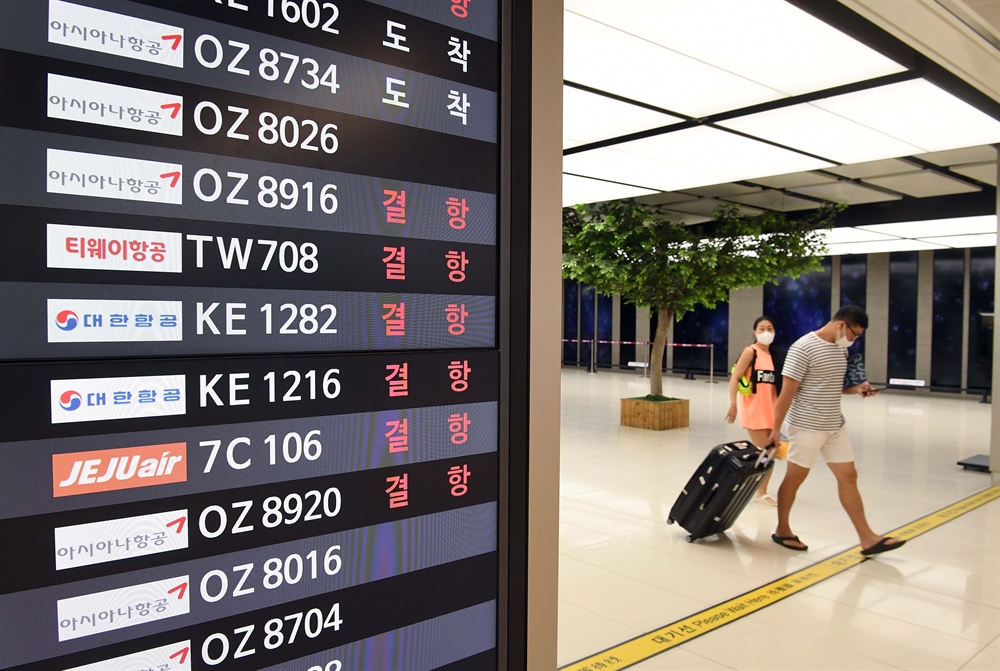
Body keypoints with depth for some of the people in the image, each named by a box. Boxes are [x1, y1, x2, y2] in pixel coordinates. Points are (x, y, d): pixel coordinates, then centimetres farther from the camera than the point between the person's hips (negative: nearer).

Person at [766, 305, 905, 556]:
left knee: (848, 476, 9)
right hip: (807, 426, -8)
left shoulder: (841, 349, 9)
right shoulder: (804, 347, -17)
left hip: (835, 426, 8)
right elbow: (787, 391, -18)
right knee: (795, 478, 5)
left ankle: (868, 538, 16)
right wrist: (776, 428, -18)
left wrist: (856, 389, 1)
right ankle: (782, 530, 21)